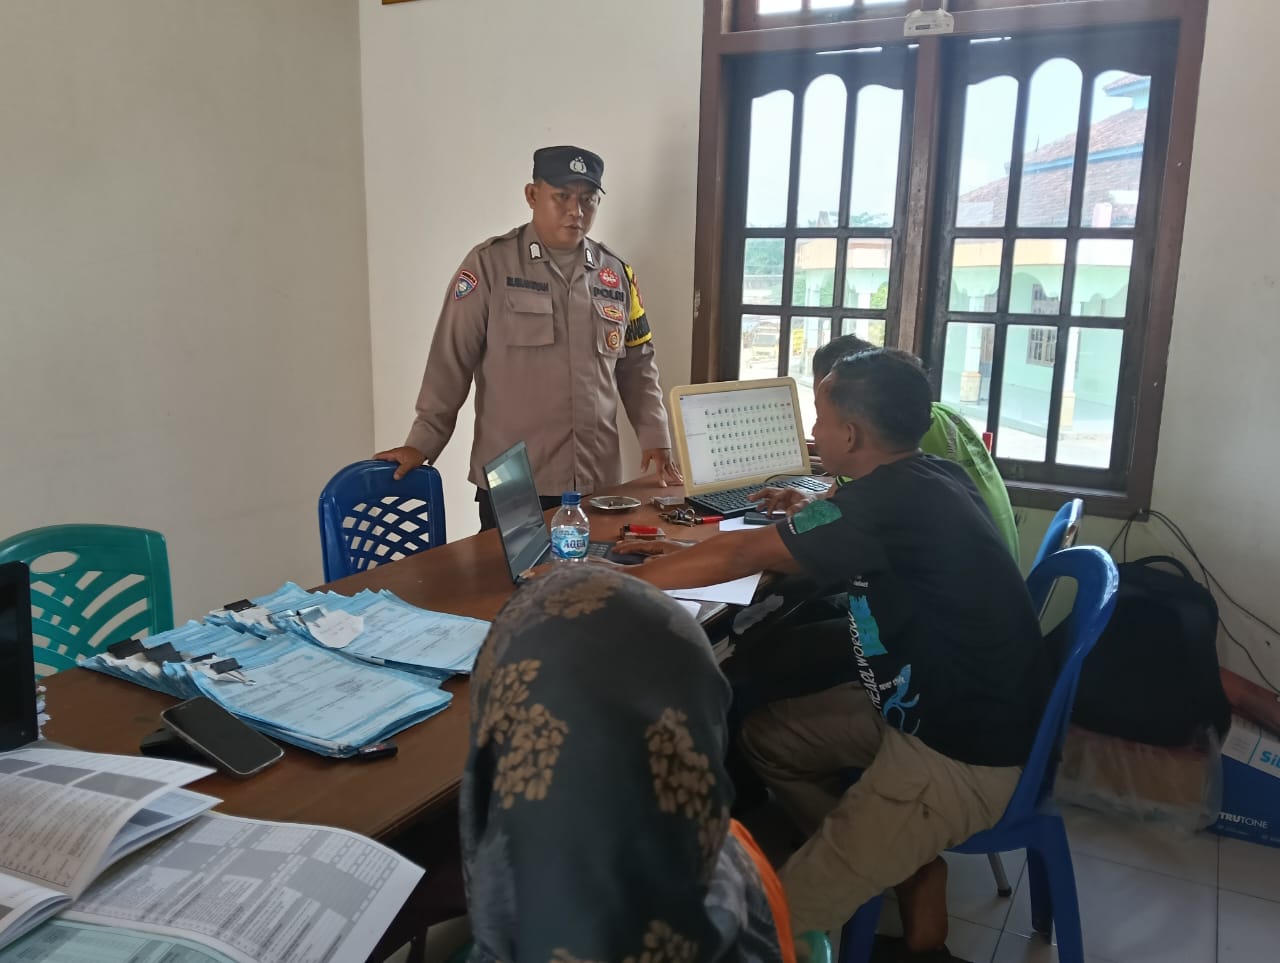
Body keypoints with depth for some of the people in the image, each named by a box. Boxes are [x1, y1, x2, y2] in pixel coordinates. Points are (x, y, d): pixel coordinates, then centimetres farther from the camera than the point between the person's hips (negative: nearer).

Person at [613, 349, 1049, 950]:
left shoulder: (895, 500, -26)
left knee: (785, 918, -10)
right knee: (764, 737, 14)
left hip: (963, 755, -9)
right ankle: (909, 867, 15)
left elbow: (742, 556, -19)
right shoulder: (922, 480, 1)